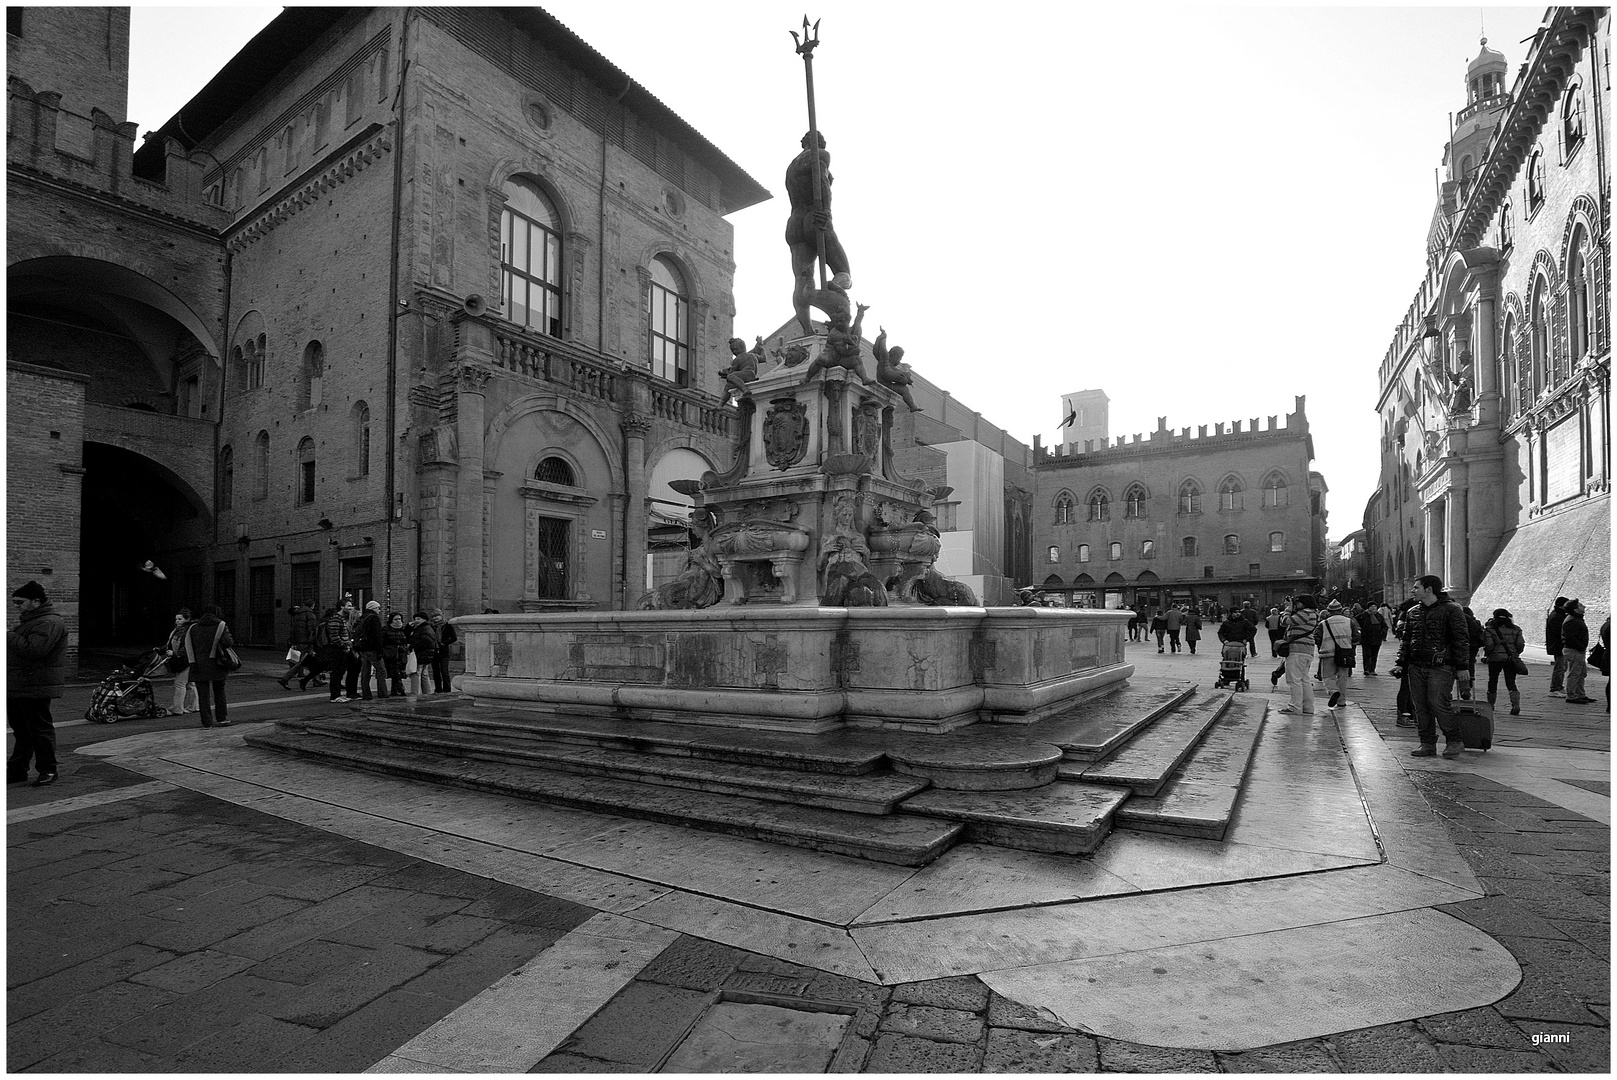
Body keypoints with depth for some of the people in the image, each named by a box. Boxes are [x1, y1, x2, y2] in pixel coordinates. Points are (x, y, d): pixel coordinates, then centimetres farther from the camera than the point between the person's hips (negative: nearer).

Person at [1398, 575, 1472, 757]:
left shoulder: (1451, 610, -4)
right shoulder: (1413, 612, 14)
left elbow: (1461, 639, -5)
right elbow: (1406, 639, 19)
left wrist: (1461, 666, -8)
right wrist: (1401, 663, 14)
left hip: (1440, 667, -6)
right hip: (1416, 667, 6)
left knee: (1438, 703, -11)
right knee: (1420, 706, 5)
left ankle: (1454, 742, 6)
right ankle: (1427, 744, 13)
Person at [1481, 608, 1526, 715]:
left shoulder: (1489, 630, -8)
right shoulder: (1515, 629, 4)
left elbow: (1489, 645, -13)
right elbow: (1521, 644, 2)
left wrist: (1487, 654, 4)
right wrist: (1515, 654, 18)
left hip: (1495, 659, -3)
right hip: (1511, 659, 3)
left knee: (1493, 681, 12)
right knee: (1511, 682, 3)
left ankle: (1490, 705, 22)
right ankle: (1516, 705, -15)